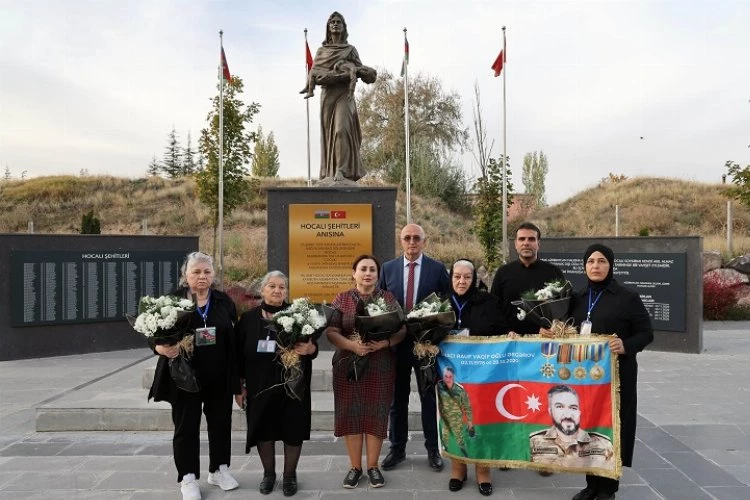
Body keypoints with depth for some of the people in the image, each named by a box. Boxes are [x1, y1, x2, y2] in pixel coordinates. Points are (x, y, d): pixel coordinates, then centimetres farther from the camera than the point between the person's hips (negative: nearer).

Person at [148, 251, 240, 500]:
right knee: (186, 426, 9)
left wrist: (236, 375, 3)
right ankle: (188, 477, 26)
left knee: (220, 422, 14)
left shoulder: (224, 301, 2)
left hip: (219, 377, 3)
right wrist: (161, 347, -27)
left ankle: (219, 469, 33)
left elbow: (234, 338, 4)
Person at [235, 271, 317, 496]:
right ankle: (268, 473, 32)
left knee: (293, 429, 7)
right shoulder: (249, 318, 2)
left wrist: (310, 349, -26)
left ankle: (290, 475, 27)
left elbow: (312, 346, -3)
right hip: (260, 386, 1)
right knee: (263, 429, 10)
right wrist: (240, 385, 2)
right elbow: (240, 353, 4)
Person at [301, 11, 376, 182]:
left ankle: (342, 170, -23)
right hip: (328, 94, 2)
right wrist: (311, 87, -10)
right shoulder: (322, 51, 18)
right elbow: (314, 72, 10)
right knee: (328, 131, -2)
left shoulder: (350, 49, 14)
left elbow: (359, 70, 9)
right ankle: (329, 173, -1)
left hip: (344, 94, -2)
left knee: (342, 128, -19)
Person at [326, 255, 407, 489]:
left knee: (376, 414, 3)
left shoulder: (389, 298, 3)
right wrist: (352, 345, -21)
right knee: (351, 415, 3)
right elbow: (331, 331, -4)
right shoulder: (342, 299, 2)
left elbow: (402, 329, 0)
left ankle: (373, 466, 18)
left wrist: (385, 342, -19)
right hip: (348, 366, 0)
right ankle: (355, 467, 18)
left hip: (380, 367, 0)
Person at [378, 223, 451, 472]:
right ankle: (397, 448, 26)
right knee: (397, 397, 12)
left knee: (429, 396, 10)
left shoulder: (437, 268, -3)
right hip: (396, 341, 2)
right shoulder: (388, 268, 3)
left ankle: (433, 449, 24)